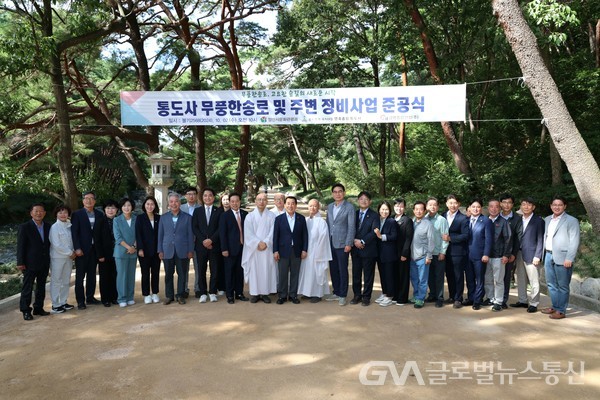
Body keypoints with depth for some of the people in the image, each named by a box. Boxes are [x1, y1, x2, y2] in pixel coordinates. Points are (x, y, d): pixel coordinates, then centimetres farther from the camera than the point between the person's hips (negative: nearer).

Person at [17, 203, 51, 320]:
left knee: (41, 287, 12)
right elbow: (20, 246, -7)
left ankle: (38, 308, 23)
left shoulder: (48, 227, 7)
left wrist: (49, 260, 8)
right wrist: (20, 263, -11)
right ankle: (26, 311, 11)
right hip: (30, 264, -5)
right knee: (27, 288, 2)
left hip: (44, 263, 5)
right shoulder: (24, 227, -6)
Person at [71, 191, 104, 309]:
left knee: (92, 275, 11)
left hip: (94, 249, 4)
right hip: (81, 249, -4)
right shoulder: (77, 214, -2)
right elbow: (74, 232, -7)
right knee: (80, 276, 1)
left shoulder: (99, 215, 8)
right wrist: (77, 248, -13)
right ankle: (80, 301, 7)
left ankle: (90, 297, 21)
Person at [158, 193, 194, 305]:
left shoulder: (187, 217, 3)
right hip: (167, 251, 1)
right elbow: (160, 235, 9)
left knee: (182, 274, 4)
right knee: (168, 274, 6)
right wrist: (160, 250, 3)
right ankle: (169, 296, 18)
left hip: (182, 251, -1)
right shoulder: (163, 217, 8)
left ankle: (180, 295, 16)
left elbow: (190, 235, 2)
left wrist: (190, 250, -2)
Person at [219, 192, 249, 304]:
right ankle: (230, 295, 14)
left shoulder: (245, 214, 7)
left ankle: (239, 293, 20)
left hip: (243, 247, 3)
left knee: (240, 271, 9)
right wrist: (224, 249, -12)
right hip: (231, 248, -3)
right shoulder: (225, 216, -2)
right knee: (229, 272, 4)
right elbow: (222, 234, -6)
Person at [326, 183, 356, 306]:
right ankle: (336, 292, 23)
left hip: (342, 244, -5)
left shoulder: (349, 207, -5)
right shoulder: (329, 207, 12)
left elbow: (351, 227, -8)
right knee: (333, 270, 11)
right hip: (330, 243, 5)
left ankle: (342, 295, 11)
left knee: (342, 270, 1)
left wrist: (348, 244, -13)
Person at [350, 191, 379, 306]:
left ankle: (366, 297, 15)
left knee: (368, 274, 4)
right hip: (355, 249, 4)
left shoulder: (374, 215, -3)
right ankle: (357, 295, 21)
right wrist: (354, 240, -10)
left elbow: (374, 232, -13)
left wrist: (362, 241, -19)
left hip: (368, 250, -4)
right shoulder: (354, 214, 10)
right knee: (356, 274, 9)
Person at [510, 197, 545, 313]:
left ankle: (533, 304, 8)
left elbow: (540, 239, -6)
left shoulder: (538, 221, -3)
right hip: (519, 255, 5)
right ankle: (522, 301, 23)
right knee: (521, 280, 12)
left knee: (534, 281, -1)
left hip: (531, 255, -5)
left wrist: (537, 256, -12)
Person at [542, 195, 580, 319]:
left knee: (562, 286, 0)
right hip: (548, 255, 6)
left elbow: (574, 241, -10)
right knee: (551, 284, 14)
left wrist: (569, 258, -16)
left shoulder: (571, 221, -5)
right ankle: (555, 307, 26)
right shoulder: (547, 220, 14)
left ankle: (561, 311, 7)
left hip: (562, 258, -6)